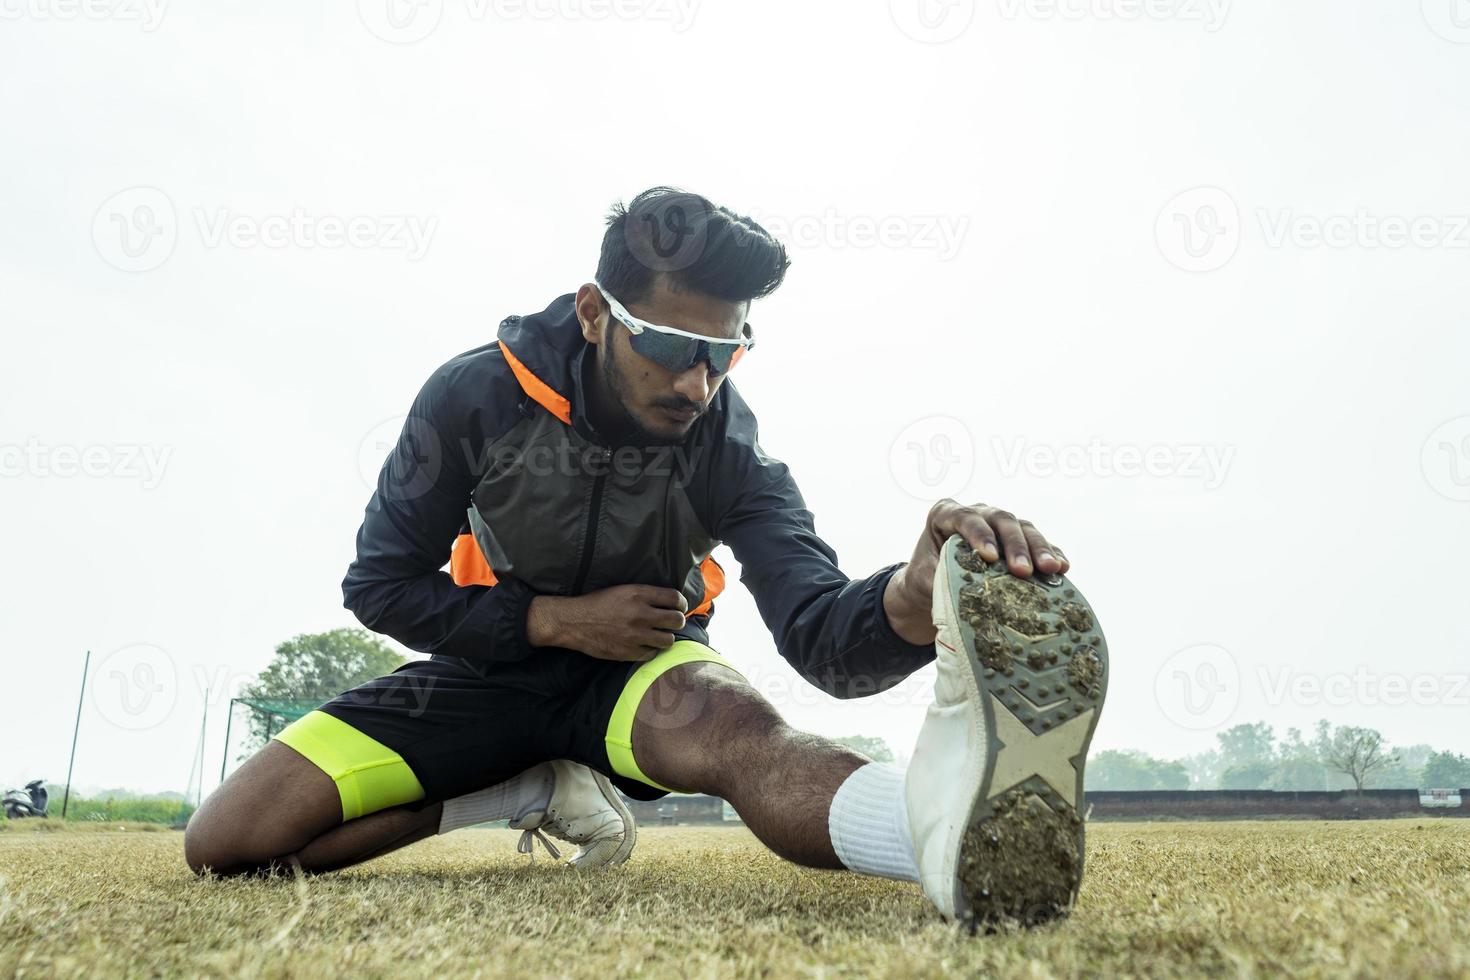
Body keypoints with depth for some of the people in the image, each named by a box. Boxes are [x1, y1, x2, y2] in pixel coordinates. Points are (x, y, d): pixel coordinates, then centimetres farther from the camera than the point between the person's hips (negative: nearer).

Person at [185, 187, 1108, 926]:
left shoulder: (729, 447, -18)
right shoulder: (477, 394, -18)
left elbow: (822, 638, -30)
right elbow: (381, 586, -9)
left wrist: (914, 600, -56)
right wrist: (559, 619, -22)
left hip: (639, 667, -2)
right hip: (496, 663, 2)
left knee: (723, 712, -40)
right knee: (226, 841, -11)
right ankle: (533, 793, -7)